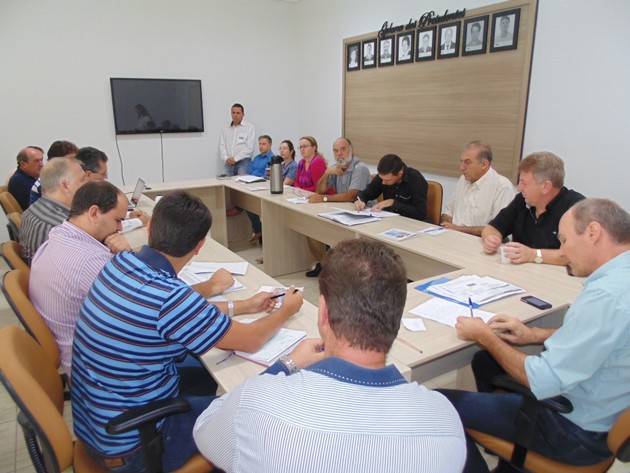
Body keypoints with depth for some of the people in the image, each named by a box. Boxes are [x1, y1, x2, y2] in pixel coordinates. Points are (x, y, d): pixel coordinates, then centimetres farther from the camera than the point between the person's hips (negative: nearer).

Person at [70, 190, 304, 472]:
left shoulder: (119, 263, -10)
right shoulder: (168, 298, -33)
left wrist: (242, 306, 12)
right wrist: (286, 312, 1)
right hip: (129, 448, -7)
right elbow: (250, 341, -18)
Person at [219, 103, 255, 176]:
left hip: (243, 162, -3)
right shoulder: (225, 129, 16)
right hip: (228, 163, 4)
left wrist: (235, 159, -11)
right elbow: (222, 146, 12)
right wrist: (226, 159, -7)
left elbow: (249, 148, -5)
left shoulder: (249, 127, 2)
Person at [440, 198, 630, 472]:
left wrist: (484, 336, -14)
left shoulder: (606, 295, -33)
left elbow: (541, 383, -28)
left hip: (577, 432, -9)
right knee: (485, 361, 24)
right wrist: (537, 335, 4)